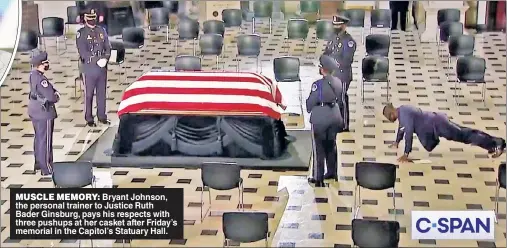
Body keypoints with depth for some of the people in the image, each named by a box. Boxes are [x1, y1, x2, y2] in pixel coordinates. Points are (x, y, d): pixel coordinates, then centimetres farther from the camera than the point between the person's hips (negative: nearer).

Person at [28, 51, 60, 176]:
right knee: (45, 140, 1)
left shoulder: (33, 74, 1)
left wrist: (54, 92, -4)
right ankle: (46, 168, 10)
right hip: (44, 113, -10)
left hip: (34, 111, 10)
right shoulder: (40, 79, -28)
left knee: (38, 138, 22)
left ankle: (38, 163, 35)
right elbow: (51, 97, -27)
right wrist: (57, 97, -5)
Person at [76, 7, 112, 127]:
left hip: (102, 68, 4)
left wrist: (105, 59, -12)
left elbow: (108, 47, 8)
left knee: (102, 93, 11)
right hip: (89, 68, -4)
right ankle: (89, 119, 10)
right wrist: (98, 61, -19)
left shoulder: (101, 31, 10)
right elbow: (83, 52, -13)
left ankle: (102, 116, 22)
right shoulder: (81, 33, -6)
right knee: (89, 94, 2)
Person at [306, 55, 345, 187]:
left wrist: (309, 109, 6)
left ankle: (318, 178, 11)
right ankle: (332, 173, 33)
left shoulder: (318, 84, -24)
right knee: (331, 146, 21)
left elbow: (310, 103, -15)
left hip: (320, 118, -6)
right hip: (334, 117, 6)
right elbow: (339, 99, 7)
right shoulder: (337, 82, -5)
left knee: (319, 148, 6)